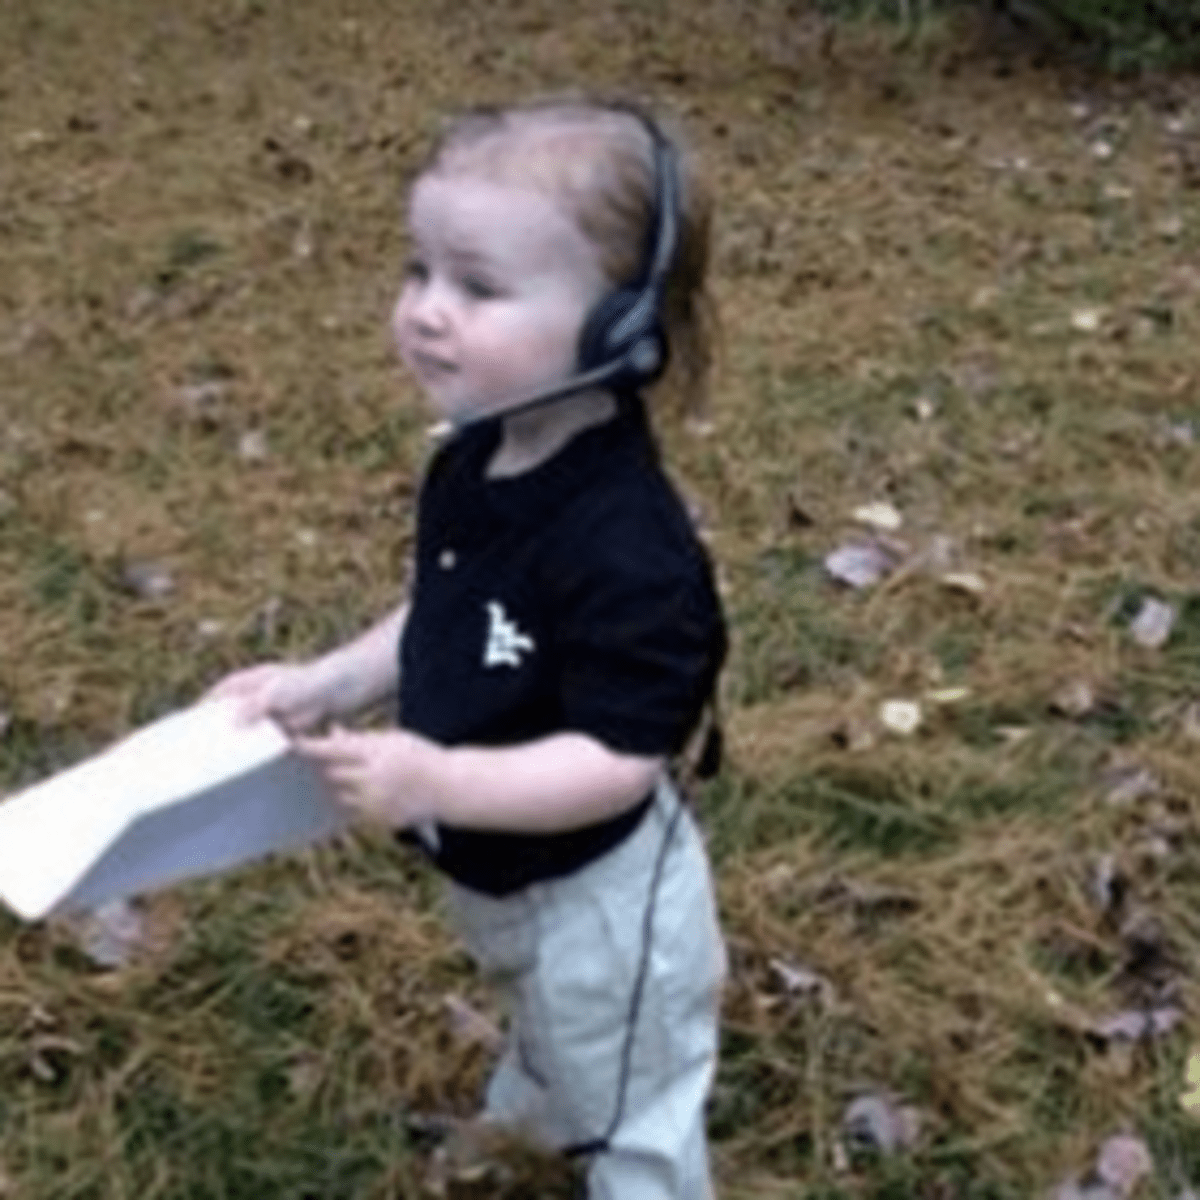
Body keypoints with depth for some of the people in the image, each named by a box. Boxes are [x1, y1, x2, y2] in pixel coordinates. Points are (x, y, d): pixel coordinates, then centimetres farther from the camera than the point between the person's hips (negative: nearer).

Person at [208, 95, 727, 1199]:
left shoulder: (624, 545, -37)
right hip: (497, 880, 8)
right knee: (550, 1057, 38)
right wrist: (327, 684, -7)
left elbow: (621, 759, -34)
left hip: (596, 898, -8)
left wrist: (435, 784, -41)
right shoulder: (472, 465, -9)